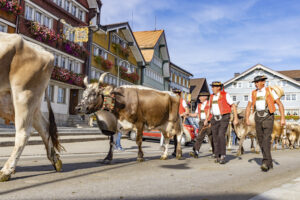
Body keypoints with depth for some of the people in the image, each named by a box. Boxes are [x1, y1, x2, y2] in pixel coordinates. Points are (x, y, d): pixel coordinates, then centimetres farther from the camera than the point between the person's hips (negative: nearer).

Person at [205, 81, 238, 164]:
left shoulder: (225, 95, -7)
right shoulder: (212, 96, 10)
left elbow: (233, 106, -4)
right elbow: (210, 108, 20)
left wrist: (236, 118, -9)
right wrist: (206, 119, 16)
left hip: (224, 118, -5)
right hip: (215, 119, 5)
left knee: (221, 136, -20)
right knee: (215, 138, 2)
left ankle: (222, 156, -11)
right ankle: (217, 157, 14)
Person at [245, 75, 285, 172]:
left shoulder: (270, 91, -2)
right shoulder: (253, 93, 10)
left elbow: (280, 104, -1)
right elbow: (248, 107, 14)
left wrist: (282, 118, -8)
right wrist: (247, 119, 1)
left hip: (268, 117, -5)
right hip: (258, 117, 5)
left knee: (266, 139, -18)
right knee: (261, 141, 5)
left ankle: (266, 163, -22)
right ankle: (269, 163, 18)